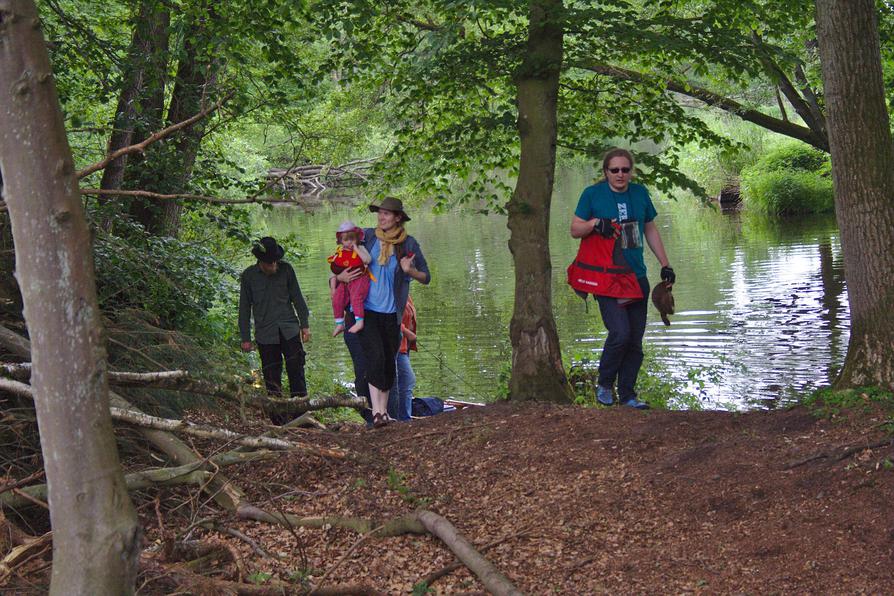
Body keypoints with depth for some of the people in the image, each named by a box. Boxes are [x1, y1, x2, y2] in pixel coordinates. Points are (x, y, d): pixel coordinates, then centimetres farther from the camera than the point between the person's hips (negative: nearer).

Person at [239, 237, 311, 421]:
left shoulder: (286, 269, 3)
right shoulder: (248, 276, 0)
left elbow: (297, 298, 11)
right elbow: (244, 308, 6)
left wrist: (304, 325, 8)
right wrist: (245, 338, 5)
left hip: (289, 329, 1)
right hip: (265, 334, -1)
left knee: (296, 370, -7)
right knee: (272, 377, 2)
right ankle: (277, 418, 8)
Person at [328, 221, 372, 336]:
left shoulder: (360, 249, -1)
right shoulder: (339, 253, 9)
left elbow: (368, 259, -22)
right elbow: (334, 272, 15)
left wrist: (356, 248, -17)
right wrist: (333, 288, 11)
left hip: (359, 280, -5)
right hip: (344, 282, 5)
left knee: (356, 297, -27)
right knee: (336, 300, -4)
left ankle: (359, 322, -28)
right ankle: (339, 324, 10)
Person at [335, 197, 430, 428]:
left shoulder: (408, 243, 2)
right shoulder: (367, 236, 2)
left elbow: (426, 277, 7)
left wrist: (409, 270, -12)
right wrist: (339, 276, -3)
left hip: (391, 313, 2)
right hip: (366, 310, -1)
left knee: (389, 362, 7)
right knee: (375, 356, -16)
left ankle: (383, 411, 20)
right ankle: (377, 412, -21)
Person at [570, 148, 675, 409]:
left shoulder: (640, 193, 8)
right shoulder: (592, 194, -3)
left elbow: (650, 230, 18)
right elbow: (574, 229, 2)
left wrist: (665, 264, 15)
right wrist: (595, 223, -18)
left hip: (637, 276, 5)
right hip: (606, 277, -5)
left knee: (635, 340, 5)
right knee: (620, 332, -19)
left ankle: (627, 395, 15)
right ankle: (604, 385, 3)